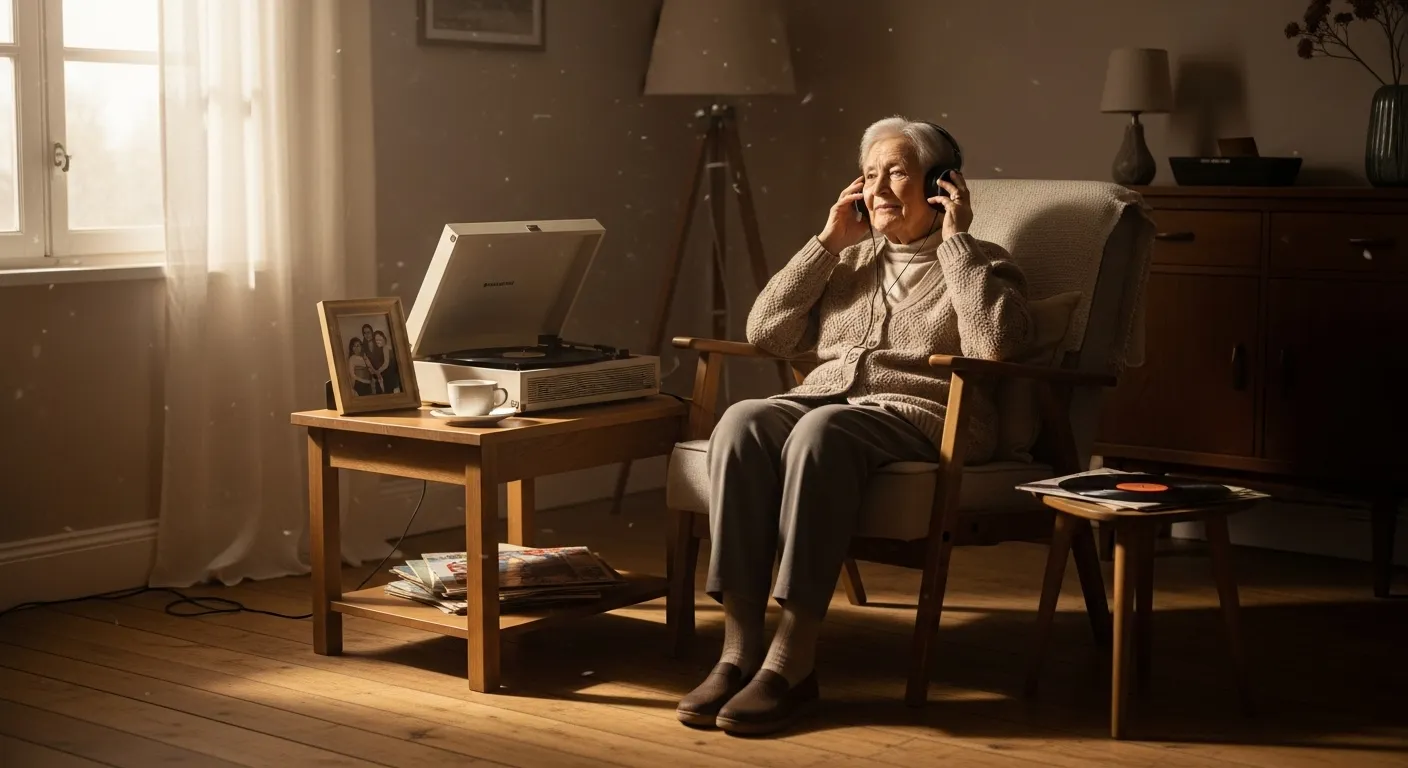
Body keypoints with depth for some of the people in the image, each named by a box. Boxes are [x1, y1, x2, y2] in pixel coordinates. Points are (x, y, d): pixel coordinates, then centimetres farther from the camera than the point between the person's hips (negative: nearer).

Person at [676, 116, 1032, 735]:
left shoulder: (983, 264, 15)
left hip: (920, 417, -4)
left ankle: (792, 662, -39)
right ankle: (739, 648, -35)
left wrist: (955, 240, -2)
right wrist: (827, 242, 12)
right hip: (822, 400, 5)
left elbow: (993, 345, -8)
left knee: (822, 430, -38)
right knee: (742, 420, -31)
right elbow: (765, 332, 15)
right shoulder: (848, 260, 27)